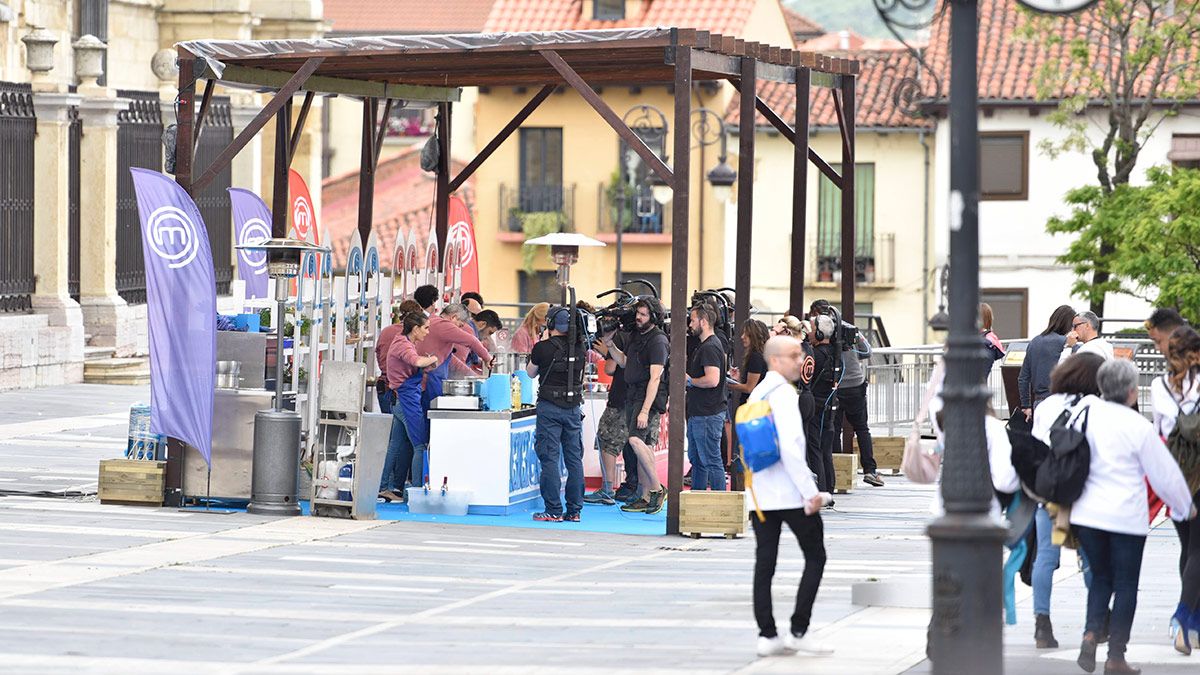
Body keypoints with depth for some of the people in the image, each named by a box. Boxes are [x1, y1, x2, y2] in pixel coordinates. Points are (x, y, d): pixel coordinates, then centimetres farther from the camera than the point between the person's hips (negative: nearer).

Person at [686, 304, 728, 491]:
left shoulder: (710, 347, -17)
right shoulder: (703, 346, 17)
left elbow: (712, 380, -27)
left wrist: (690, 381, -13)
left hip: (708, 414, -11)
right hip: (698, 413, 11)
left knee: (711, 460, -7)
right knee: (696, 459, 17)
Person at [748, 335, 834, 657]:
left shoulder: (756, 394, 12)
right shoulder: (783, 393, -14)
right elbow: (790, 447, -23)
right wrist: (811, 491, -20)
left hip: (759, 494, 8)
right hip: (790, 494, -8)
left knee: (764, 563, 7)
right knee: (815, 557, 4)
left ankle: (767, 635, 6)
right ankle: (798, 631, -1)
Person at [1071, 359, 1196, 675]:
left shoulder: (1087, 411, -2)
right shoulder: (1138, 427, -13)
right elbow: (1164, 473, -4)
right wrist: (1185, 506, 10)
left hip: (1086, 514, 4)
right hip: (1126, 516, -4)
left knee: (1100, 577, 19)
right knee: (1126, 584, 8)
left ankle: (1090, 634, -4)